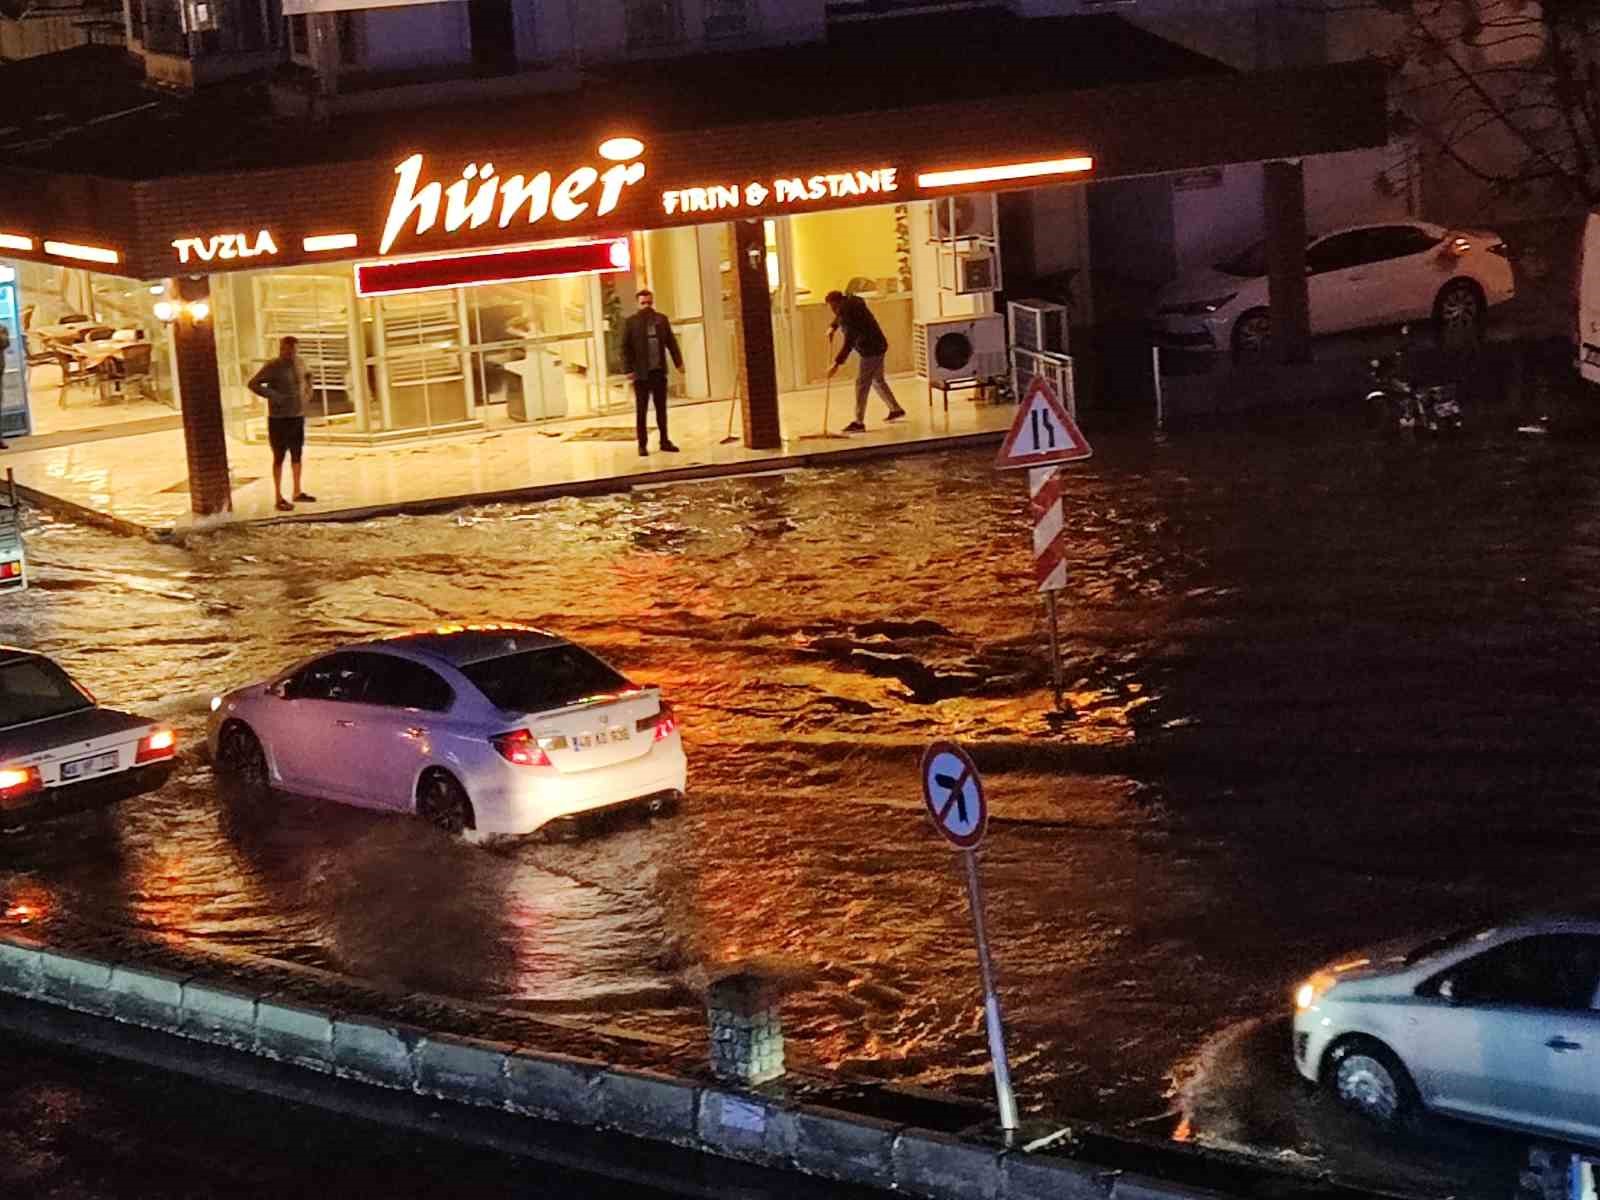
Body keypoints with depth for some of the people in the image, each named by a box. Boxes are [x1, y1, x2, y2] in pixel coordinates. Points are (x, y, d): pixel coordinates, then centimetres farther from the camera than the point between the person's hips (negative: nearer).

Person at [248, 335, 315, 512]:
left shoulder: (299, 364, 6)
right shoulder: (273, 367, -14)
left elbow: (307, 375, 29)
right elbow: (253, 383, -19)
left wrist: (307, 392, 13)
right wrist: (273, 396, -21)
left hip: (298, 416, 7)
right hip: (279, 418, -7)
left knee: (297, 454, 14)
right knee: (280, 457, -2)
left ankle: (297, 492, 27)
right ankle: (279, 498, 2)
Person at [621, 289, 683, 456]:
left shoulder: (662, 320, 7)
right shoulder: (631, 322, -3)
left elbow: (671, 342, 9)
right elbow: (625, 348, -4)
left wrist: (678, 362, 0)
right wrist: (628, 370, -11)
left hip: (659, 372, 3)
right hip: (641, 373, -3)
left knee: (661, 409, 10)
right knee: (641, 411, 2)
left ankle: (664, 441, 18)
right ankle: (642, 445, 6)